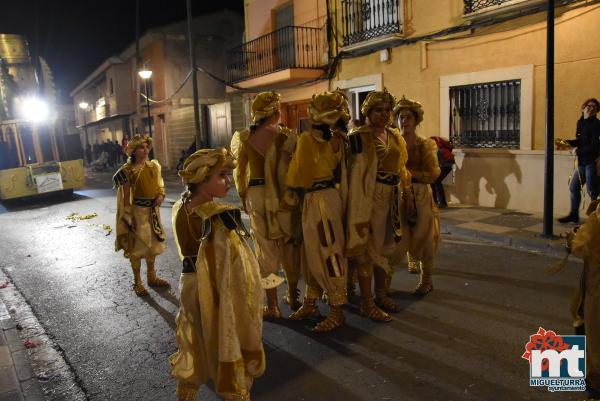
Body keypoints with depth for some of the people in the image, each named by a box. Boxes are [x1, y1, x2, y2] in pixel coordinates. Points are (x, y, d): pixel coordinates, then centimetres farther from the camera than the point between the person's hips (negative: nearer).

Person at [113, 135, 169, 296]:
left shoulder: (153, 166, 4)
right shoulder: (128, 171, -13)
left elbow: (160, 186, 14)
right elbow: (126, 197, -12)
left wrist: (161, 195, -7)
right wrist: (129, 218, -14)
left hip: (153, 210, 6)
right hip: (137, 211, -6)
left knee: (152, 243, 16)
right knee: (137, 246, 4)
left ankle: (152, 277, 33)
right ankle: (137, 282, 18)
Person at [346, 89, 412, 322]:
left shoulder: (395, 135, 12)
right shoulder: (359, 137, -10)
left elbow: (402, 167, 18)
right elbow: (356, 173, -15)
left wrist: (406, 193, 14)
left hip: (392, 197, 7)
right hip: (370, 196, -7)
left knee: (386, 245, 15)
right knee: (368, 247, 0)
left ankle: (381, 294, 31)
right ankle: (367, 303, 12)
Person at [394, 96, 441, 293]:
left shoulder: (424, 144, -3)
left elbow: (433, 174, -11)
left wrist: (409, 172, -19)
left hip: (420, 195, -2)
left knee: (422, 236, 1)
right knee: (399, 235, 2)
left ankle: (426, 279, 13)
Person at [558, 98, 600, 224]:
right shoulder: (580, 122, 11)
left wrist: (579, 152, -11)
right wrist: (567, 142, 2)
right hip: (582, 162, 8)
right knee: (574, 187, 14)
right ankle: (573, 215, 26)